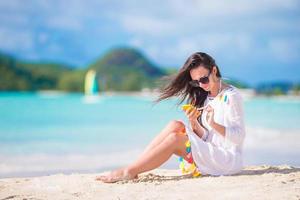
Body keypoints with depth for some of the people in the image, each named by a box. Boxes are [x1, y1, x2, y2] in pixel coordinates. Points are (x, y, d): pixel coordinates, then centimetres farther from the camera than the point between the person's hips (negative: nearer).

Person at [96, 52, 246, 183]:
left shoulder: (231, 96, -7)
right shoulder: (204, 97, 14)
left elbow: (239, 138, -14)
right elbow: (204, 138, 8)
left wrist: (213, 124, -29)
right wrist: (194, 123, -13)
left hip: (229, 161, -7)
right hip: (210, 156, 7)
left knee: (175, 138, -22)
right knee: (176, 126, -13)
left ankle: (129, 172, -22)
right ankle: (133, 168, -20)